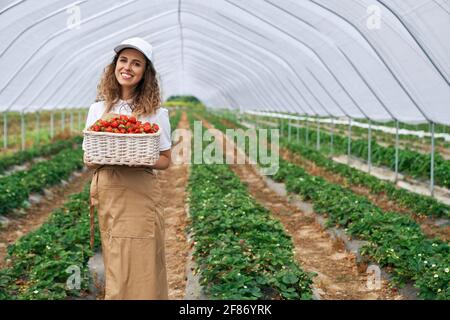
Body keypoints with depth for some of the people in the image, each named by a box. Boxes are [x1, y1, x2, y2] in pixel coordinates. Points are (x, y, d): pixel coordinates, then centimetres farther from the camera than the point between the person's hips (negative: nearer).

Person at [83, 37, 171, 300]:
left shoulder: (155, 112, -1)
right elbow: (88, 161, 8)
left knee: (141, 270, 0)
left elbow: (165, 161, 3)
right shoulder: (98, 109, 6)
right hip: (106, 194, 2)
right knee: (115, 271, 10)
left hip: (141, 196, -2)